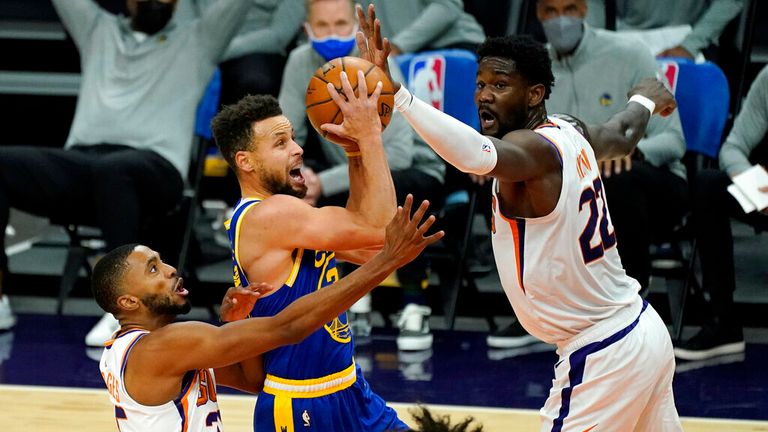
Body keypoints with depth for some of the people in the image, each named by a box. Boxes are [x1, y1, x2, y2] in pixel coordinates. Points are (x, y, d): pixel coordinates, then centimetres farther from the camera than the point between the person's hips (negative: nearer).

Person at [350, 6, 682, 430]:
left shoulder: (533, 148, -22)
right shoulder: (569, 131, 4)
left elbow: (477, 154, -46)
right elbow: (619, 136, 28)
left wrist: (393, 92, -56)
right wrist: (645, 100, 52)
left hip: (600, 356, -10)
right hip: (642, 330, 10)